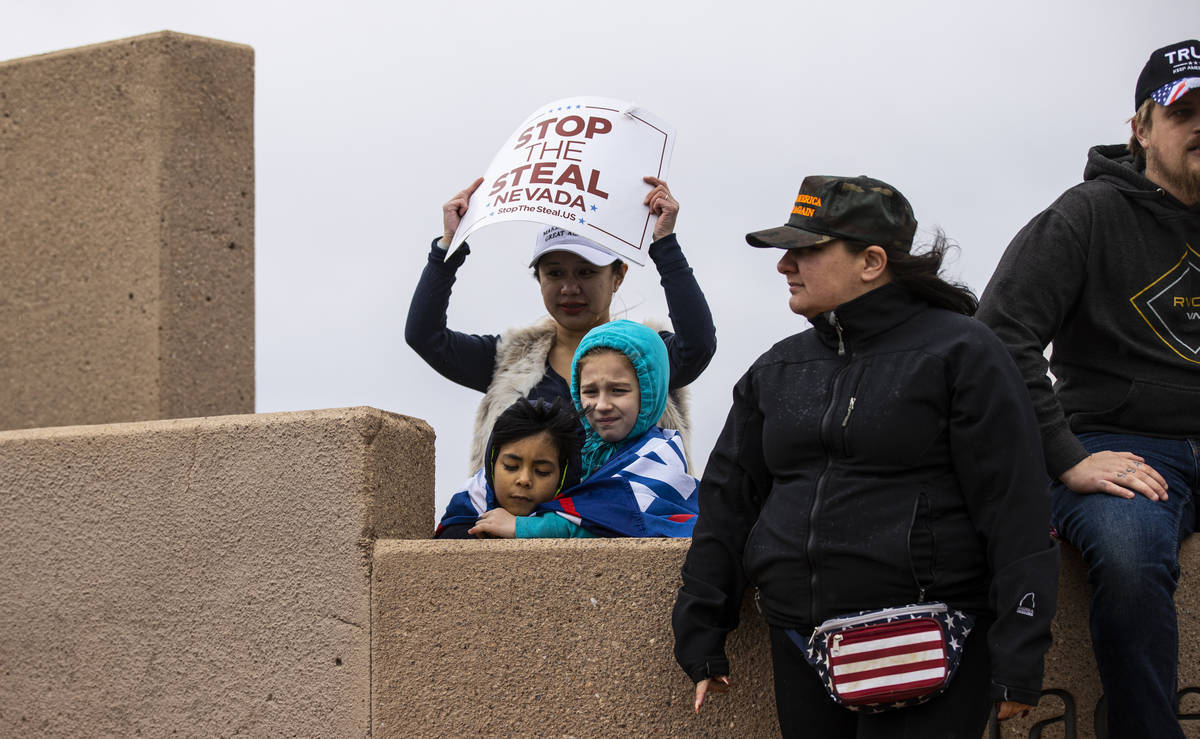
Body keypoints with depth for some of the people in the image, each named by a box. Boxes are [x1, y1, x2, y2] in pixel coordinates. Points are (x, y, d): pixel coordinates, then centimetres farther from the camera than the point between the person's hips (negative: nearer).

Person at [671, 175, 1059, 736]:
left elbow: (1015, 507, -7)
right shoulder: (777, 370, 16)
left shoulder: (961, 352, -2)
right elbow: (727, 501, 18)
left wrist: (1017, 663, -12)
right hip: (798, 644, 6)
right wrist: (700, 637, 13)